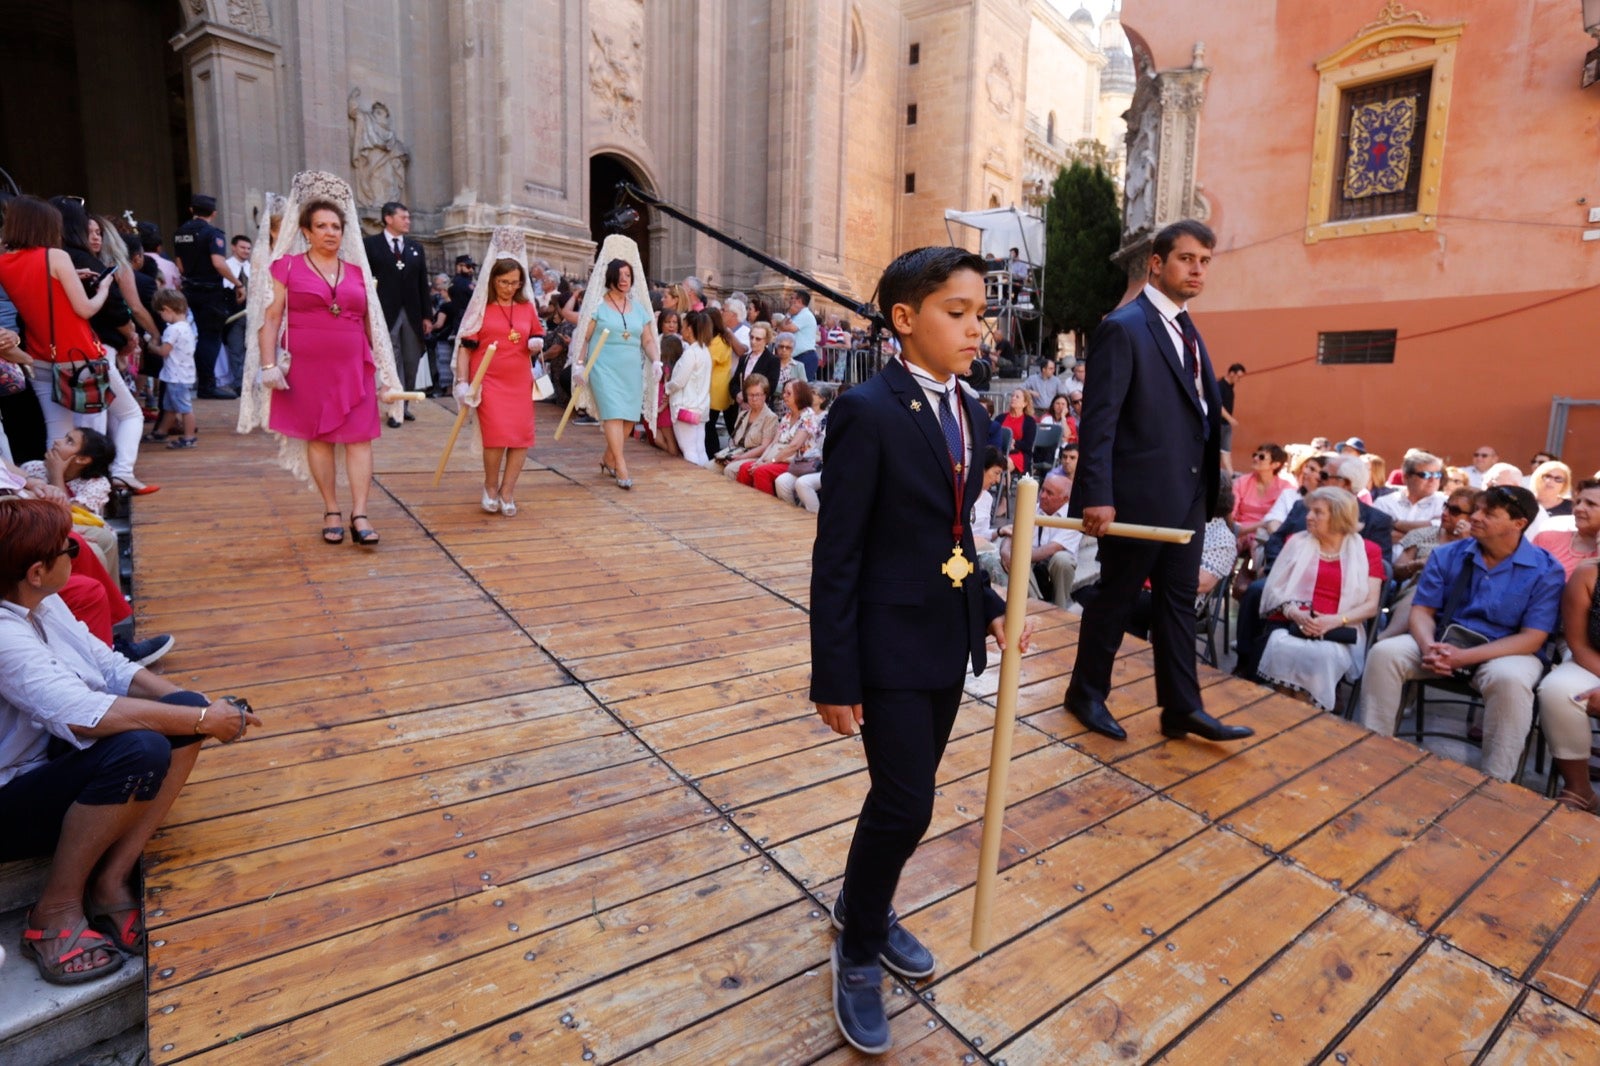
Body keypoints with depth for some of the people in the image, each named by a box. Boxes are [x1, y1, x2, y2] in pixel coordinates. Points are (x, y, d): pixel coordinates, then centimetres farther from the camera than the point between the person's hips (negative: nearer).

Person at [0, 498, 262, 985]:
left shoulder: (42, 602, 0)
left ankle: (111, 879, -4)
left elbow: (111, 667, 3)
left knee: (186, 710, -11)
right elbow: (82, 714, -38)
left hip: (53, 757, 9)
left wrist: (198, 705, -12)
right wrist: (202, 720, -30)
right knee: (139, 751, -34)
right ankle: (56, 911, -10)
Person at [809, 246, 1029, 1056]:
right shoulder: (867, 411, -17)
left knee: (907, 796, 19)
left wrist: (989, 607, 8)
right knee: (904, 804, 0)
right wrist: (835, 678, -16)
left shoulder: (969, 412, 7)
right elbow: (836, 556, -17)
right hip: (891, 644, -7)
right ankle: (858, 953, 27)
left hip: (949, 638, 7)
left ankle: (864, 906, 45)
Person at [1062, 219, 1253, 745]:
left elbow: (1200, 410, 14)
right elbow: (1098, 421, -19)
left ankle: (1182, 708, 25)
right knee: (1116, 598, 6)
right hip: (1139, 493, -8)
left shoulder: (1186, 330, 14)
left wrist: (1210, 479, 7)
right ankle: (1086, 695, 24)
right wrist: (1097, 496, -24)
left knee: (1177, 601, 13)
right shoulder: (1123, 328, -12)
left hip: (1188, 493, 8)